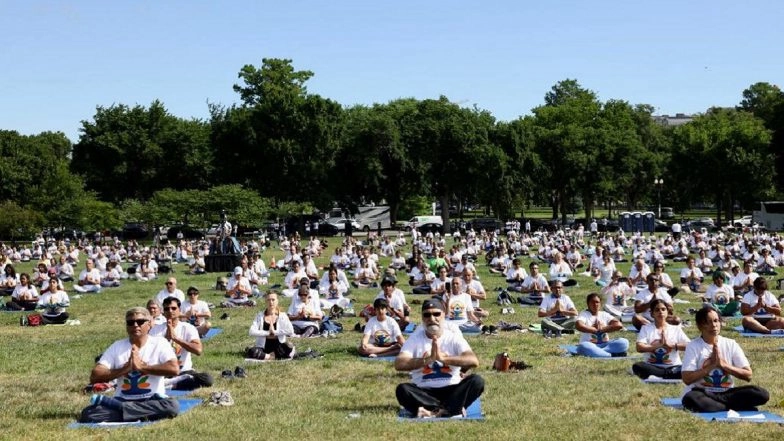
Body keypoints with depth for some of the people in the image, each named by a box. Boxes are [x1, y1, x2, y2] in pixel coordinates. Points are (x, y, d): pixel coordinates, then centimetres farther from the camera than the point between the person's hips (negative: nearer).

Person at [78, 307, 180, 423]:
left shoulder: (159, 343, 2)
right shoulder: (117, 346, 7)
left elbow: (174, 369, -15)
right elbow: (94, 377, -2)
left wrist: (142, 366, -12)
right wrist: (125, 368, -13)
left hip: (151, 401, -1)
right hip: (122, 400, 1)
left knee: (173, 406, -36)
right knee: (88, 414, -26)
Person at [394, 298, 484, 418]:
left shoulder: (454, 337, 1)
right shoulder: (415, 339, 1)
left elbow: (474, 361, -15)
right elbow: (399, 364, -15)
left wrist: (443, 358, -26)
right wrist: (428, 359, -25)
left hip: (451, 390, 0)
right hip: (424, 392, 0)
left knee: (476, 381, -25)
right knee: (402, 389, -30)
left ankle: (437, 411, -30)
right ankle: (453, 409, -27)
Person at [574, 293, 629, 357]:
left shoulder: (605, 315, 12)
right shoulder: (584, 314, 3)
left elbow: (619, 325, -2)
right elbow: (578, 326, -20)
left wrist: (602, 329, -10)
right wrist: (596, 329, -10)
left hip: (604, 345, 4)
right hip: (590, 346, -4)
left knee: (624, 342, -21)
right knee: (583, 346, -39)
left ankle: (596, 354, -31)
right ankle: (612, 356, -32)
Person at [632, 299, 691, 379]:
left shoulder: (676, 329, 11)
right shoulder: (646, 328, 8)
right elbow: (639, 348, -7)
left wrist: (671, 345, -12)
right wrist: (658, 345, -16)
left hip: (673, 367, 0)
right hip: (653, 367, 0)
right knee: (637, 366, -34)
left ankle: (655, 377, -29)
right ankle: (668, 375, -28)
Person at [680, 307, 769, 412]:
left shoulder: (731, 344, 5)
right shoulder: (693, 346, -3)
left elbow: (748, 375, 0)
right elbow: (687, 379, -13)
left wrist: (723, 364, -11)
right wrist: (712, 365, -15)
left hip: (726, 393, 3)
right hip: (702, 393, -3)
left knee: (762, 394, -21)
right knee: (691, 398, -40)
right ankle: (735, 408, -26)